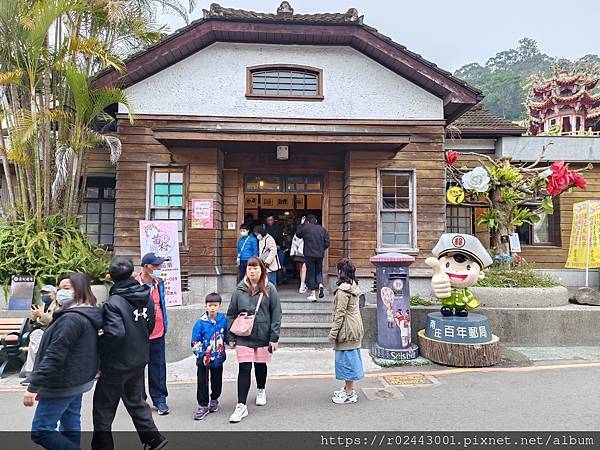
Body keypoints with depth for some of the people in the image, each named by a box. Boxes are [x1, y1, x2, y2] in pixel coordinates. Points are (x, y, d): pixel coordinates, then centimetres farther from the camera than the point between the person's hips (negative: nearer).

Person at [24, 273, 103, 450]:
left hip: (63, 384, -10)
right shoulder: (88, 315, 8)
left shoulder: (71, 318, -24)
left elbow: (54, 356, -26)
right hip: (77, 381, 10)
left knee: (40, 431, 1)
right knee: (71, 427, 18)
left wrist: (33, 386, -23)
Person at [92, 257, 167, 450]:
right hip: (139, 360, 7)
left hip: (116, 364, -7)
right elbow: (150, 326, 6)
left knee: (103, 408, 11)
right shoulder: (147, 297, -1)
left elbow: (116, 333, -31)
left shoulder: (114, 303, -22)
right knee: (136, 401, 23)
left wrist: (98, 343, -14)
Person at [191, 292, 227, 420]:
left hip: (218, 358, 3)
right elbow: (194, 341, -10)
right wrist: (197, 348, -26)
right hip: (204, 358, -2)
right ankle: (203, 406, 22)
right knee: (202, 382, 5)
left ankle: (214, 400, 41)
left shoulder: (223, 320, -5)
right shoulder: (200, 323, -14)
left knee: (217, 381, 18)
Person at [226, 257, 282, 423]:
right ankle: (241, 406, 5)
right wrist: (231, 337, 1)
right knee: (244, 369, -4)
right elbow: (231, 314, 5)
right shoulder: (240, 290, 0)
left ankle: (261, 391, 44)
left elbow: (276, 314, -4)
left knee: (261, 365, 17)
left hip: (263, 336, 0)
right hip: (243, 337, 0)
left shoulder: (269, 289, -4)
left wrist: (274, 337, -8)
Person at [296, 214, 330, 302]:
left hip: (309, 254, -3)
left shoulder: (305, 228, -7)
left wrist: (301, 224, 17)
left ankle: (313, 295, 7)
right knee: (319, 271, 20)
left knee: (311, 273, 5)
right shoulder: (322, 229, 3)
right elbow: (327, 243, 2)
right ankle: (320, 285, -9)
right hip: (320, 254, 3)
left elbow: (298, 234, 12)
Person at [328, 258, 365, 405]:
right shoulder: (353, 286, 9)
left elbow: (340, 313, -20)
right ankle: (348, 388, 30)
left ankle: (349, 394, 8)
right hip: (355, 327, 10)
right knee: (350, 358, 17)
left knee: (346, 359, -1)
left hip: (347, 329, -10)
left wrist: (333, 332, -14)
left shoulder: (343, 290, -19)